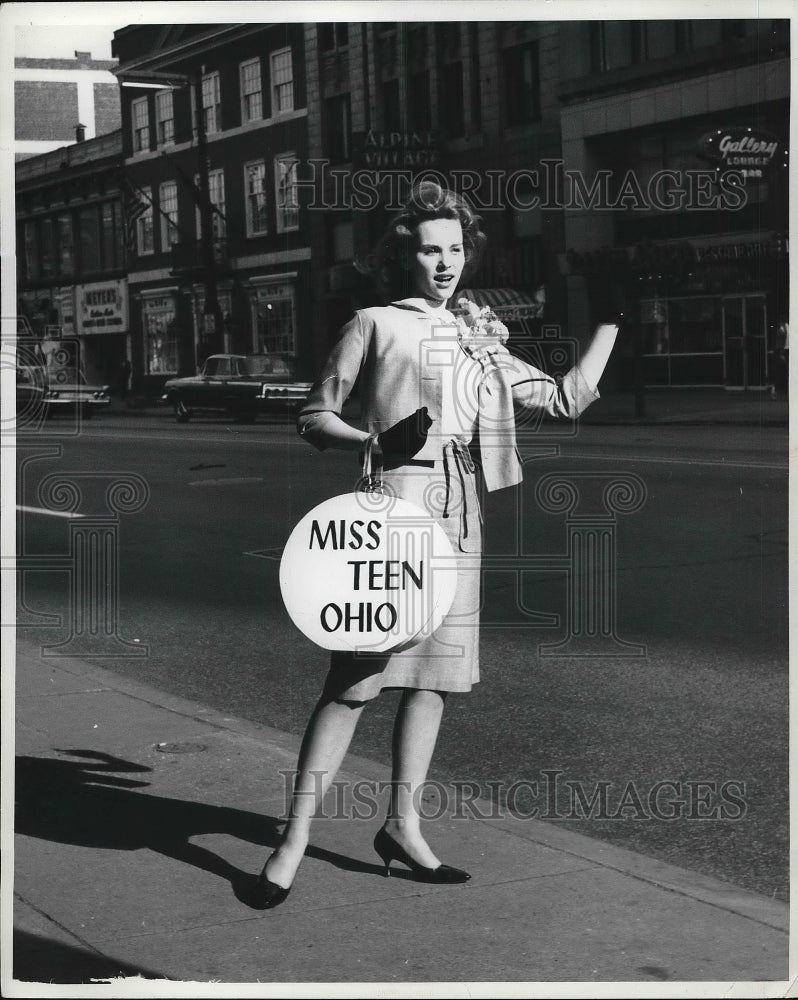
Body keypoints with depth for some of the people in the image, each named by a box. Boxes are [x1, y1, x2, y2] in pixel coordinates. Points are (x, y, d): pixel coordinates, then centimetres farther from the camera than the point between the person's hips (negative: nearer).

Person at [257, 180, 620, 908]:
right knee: (356, 677, -10)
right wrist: (375, 441, -15)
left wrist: (611, 321, 24)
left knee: (433, 674, 8)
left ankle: (403, 825, 18)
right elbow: (314, 418, 3)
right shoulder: (376, 325, 5)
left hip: (458, 517, 6)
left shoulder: (481, 343, 21)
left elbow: (568, 399, 22)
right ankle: (296, 837, -6)